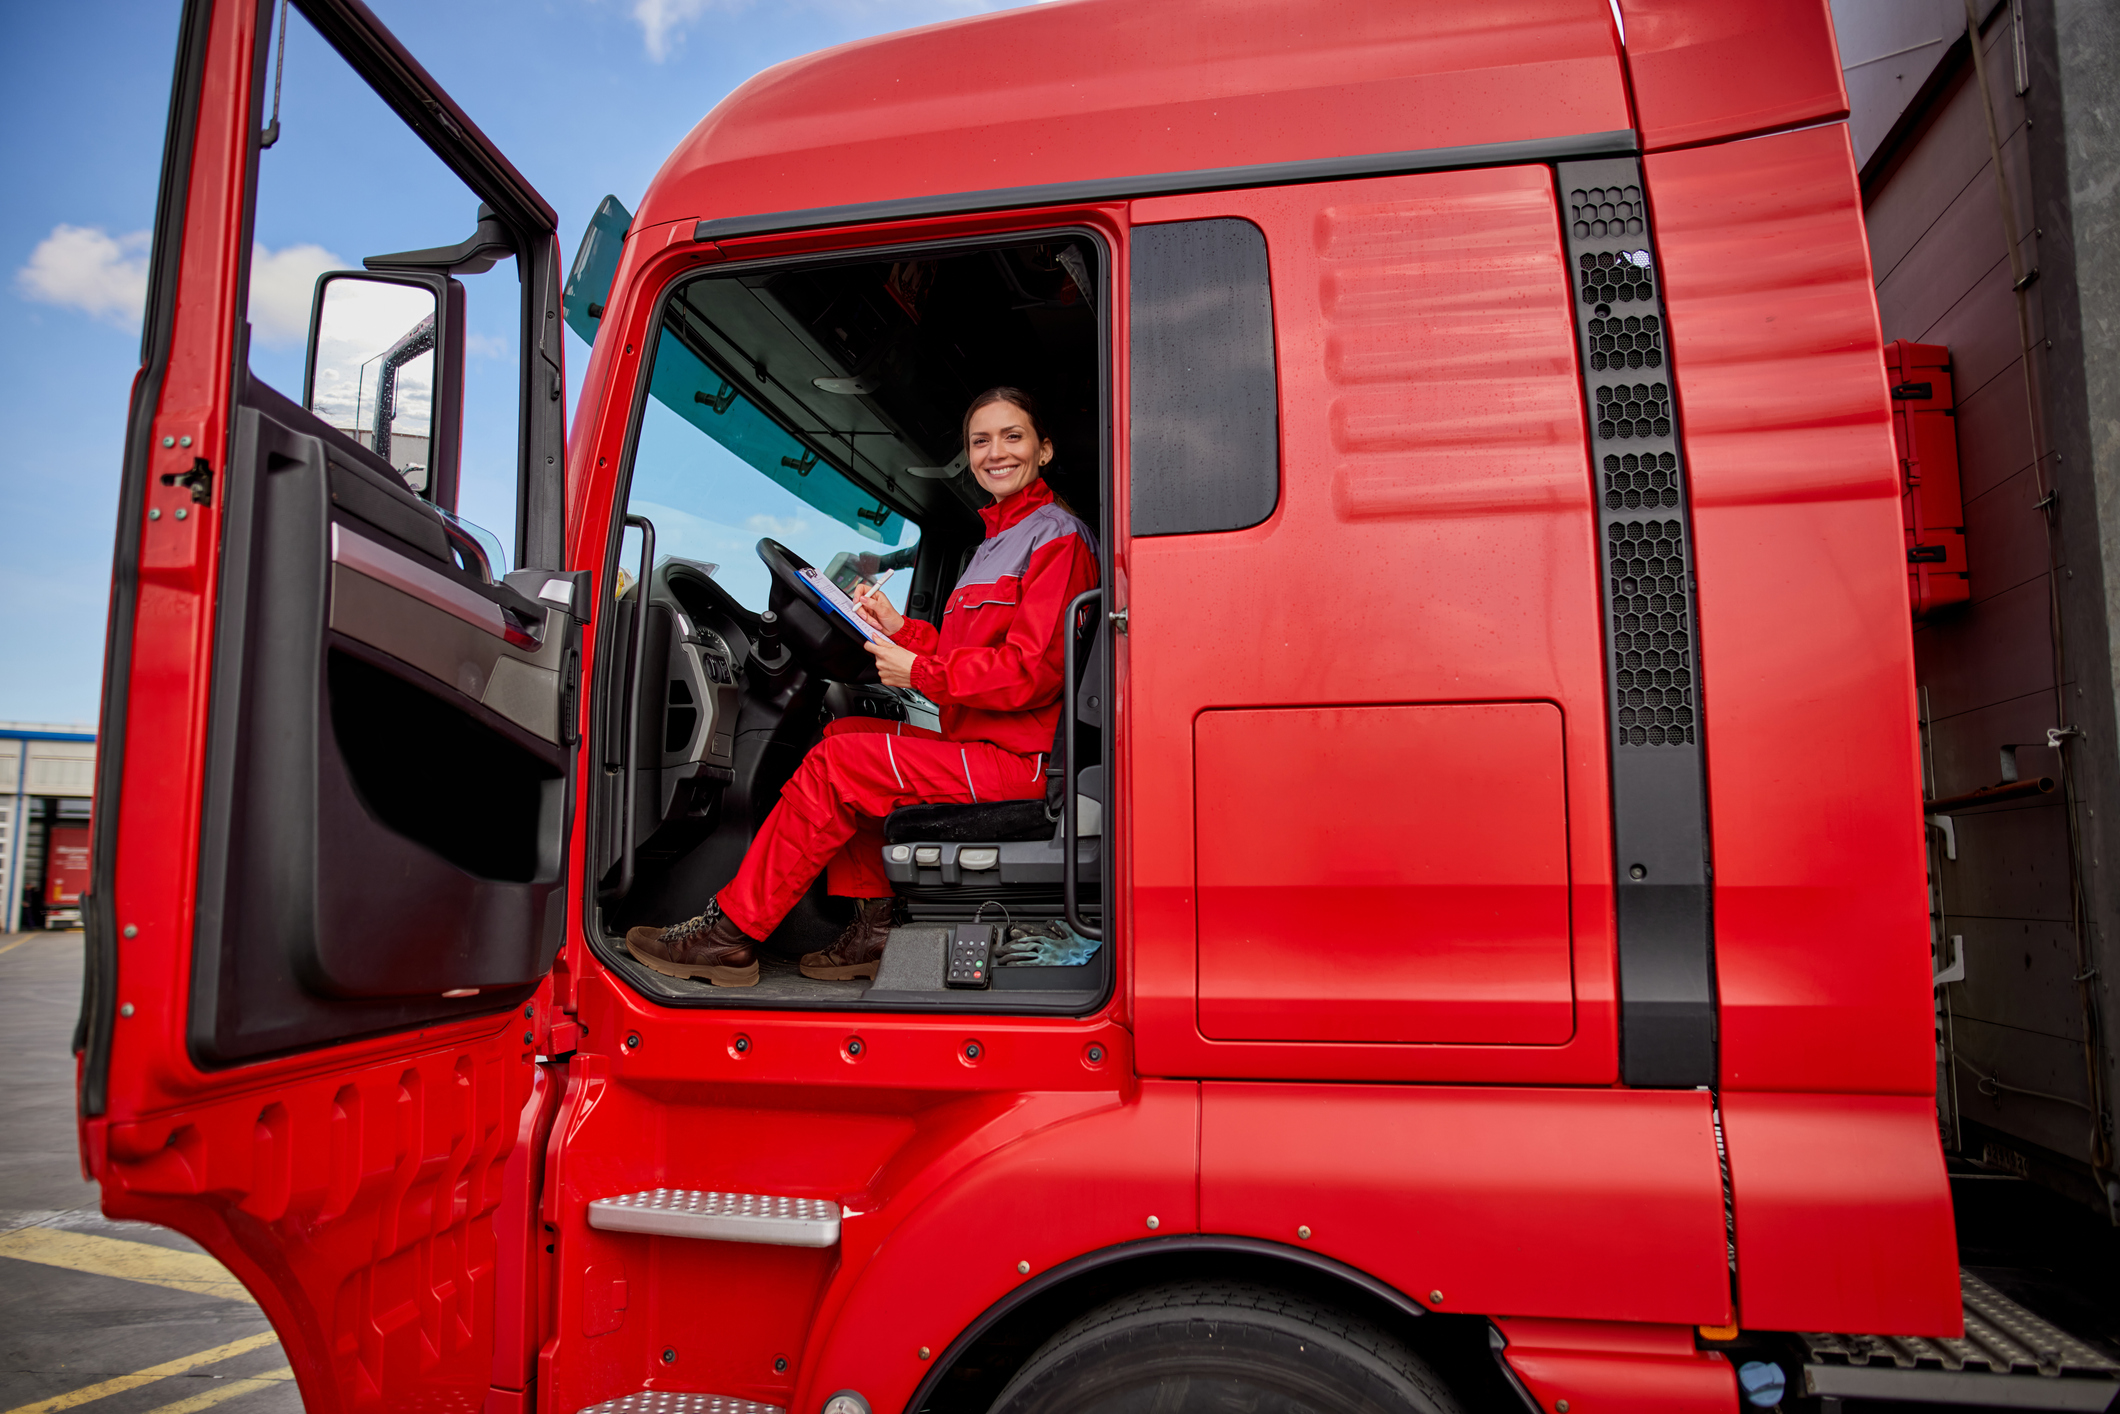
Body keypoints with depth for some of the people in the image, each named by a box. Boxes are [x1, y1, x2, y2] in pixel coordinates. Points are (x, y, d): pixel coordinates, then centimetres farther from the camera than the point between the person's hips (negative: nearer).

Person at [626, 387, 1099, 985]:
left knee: (835, 765, -13)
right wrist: (902, 629, 5)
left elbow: (1031, 672, -19)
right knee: (844, 732, 8)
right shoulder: (996, 541, 23)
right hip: (981, 746, 10)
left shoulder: (1056, 535, -8)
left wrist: (918, 672, -13)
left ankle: (730, 932, -3)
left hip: (1019, 761, -10)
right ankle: (874, 925, 4)